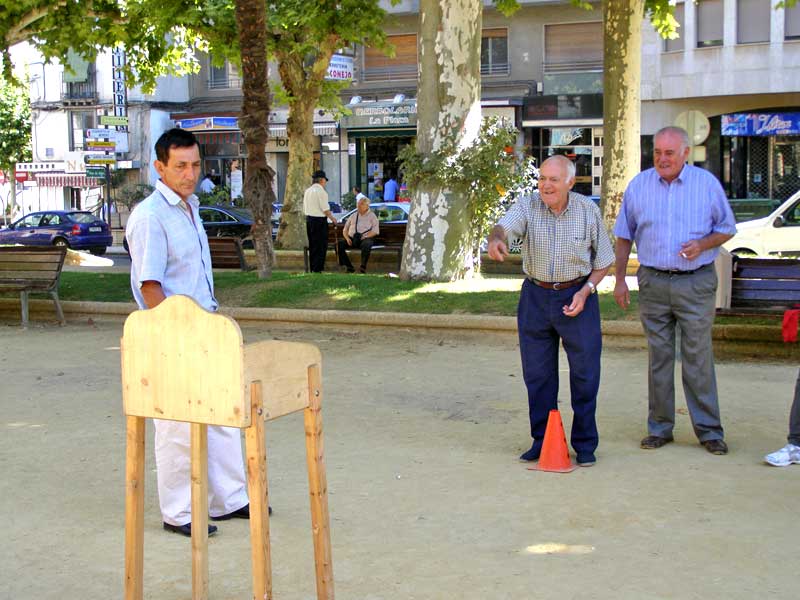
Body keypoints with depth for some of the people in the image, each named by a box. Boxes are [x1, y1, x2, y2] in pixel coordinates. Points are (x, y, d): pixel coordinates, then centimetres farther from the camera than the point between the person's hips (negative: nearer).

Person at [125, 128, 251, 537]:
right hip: (173, 336, -9)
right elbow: (149, 286, -19)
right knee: (179, 428, 1)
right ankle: (178, 513, 14)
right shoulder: (149, 216, -16)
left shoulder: (190, 205, 11)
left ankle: (229, 499, 26)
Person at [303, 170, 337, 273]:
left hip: (308, 219, 8)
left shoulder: (307, 191, 12)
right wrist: (332, 218, -2)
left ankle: (312, 269, 18)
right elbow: (325, 209, -15)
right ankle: (317, 269, -5)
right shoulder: (321, 191, -13)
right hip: (320, 220, -8)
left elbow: (304, 208, 16)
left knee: (312, 245, 14)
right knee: (321, 246, -3)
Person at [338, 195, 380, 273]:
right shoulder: (353, 216, 23)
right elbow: (345, 230, 20)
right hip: (352, 238, 4)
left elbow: (375, 231, -1)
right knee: (339, 244, -25)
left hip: (366, 238, -4)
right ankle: (349, 267, -22)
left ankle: (363, 266, -28)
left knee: (366, 245, -40)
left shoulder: (372, 216, 12)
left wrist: (364, 236, -16)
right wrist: (347, 238, -2)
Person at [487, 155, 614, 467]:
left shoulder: (588, 211, -7)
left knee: (584, 373, 2)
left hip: (577, 295, -1)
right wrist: (495, 240, -53)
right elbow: (504, 226, -29)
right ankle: (543, 441, 21)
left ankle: (585, 443, 15)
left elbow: (604, 260, 2)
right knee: (537, 373, 8)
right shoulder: (527, 205, -9)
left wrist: (586, 290, -13)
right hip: (535, 296, 1)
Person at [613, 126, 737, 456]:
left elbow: (727, 228, 8)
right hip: (653, 283, 2)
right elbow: (624, 236, 12)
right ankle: (660, 427, 16)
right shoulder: (639, 185, 5)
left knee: (698, 356, -1)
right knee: (659, 357, 7)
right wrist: (620, 280, 7)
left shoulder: (707, 183, 1)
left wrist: (702, 245, -12)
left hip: (696, 283, -2)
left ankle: (709, 430, 7)